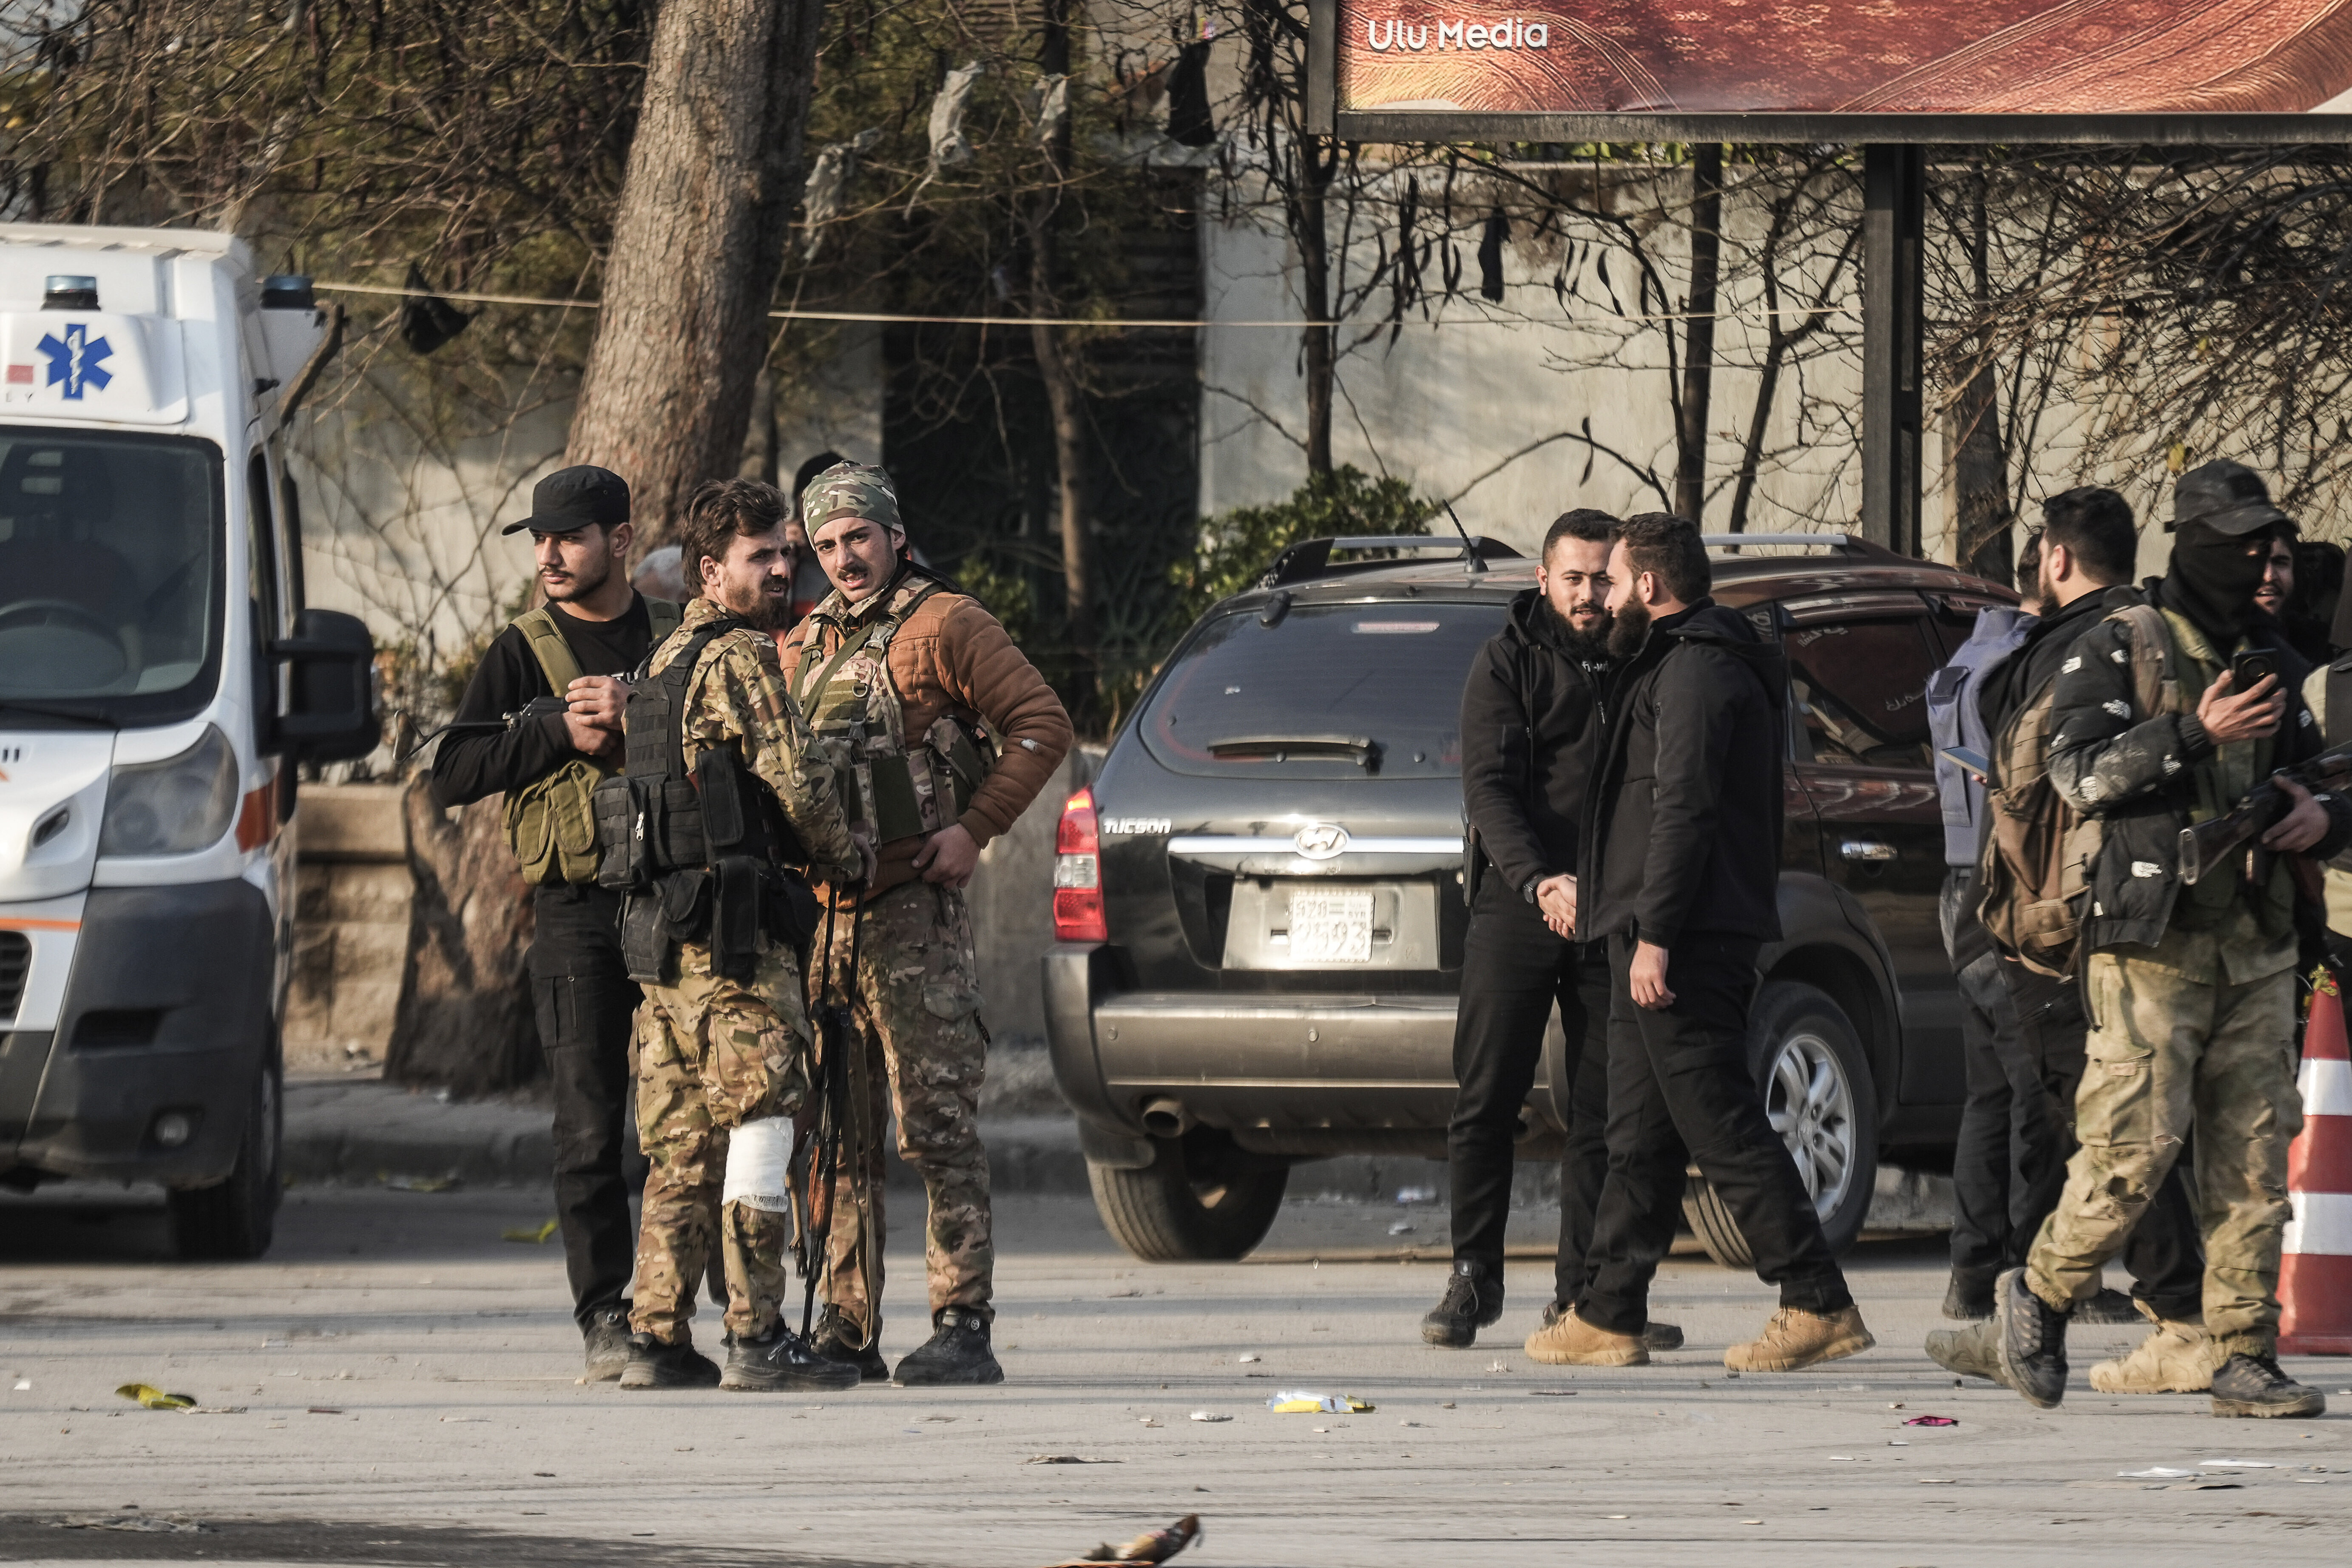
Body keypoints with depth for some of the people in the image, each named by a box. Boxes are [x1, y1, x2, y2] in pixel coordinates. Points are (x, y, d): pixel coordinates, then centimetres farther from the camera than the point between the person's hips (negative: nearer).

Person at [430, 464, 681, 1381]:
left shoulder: (682, 639, 12)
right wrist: (560, 732, -10)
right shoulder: (523, 654, 9)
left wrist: (640, 720, -12)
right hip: (578, 905, -1)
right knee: (591, 1123, -5)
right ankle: (606, 1319, -2)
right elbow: (454, 776, 1)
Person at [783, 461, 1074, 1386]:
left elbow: (1042, 724, -6)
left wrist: (976, 830, -11)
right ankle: (846, 1330, 13)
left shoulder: (945, 627, -1)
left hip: (912, 908, -7)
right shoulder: (803, 646, 18)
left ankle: (964, 1330, -9)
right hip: (817, 912, 7)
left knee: (938, 1127, -9)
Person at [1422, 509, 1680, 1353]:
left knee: (1605, 1111, 2)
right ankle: (1474, 1279, 6)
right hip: (1515, 907, -3)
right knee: (1485, 1101, -2)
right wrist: (1539, 880, -23)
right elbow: (1488, 786, -8)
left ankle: (1587, 1292, 7)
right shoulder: (1508, 663, 1)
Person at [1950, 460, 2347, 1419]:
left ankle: (2246, 1359, 2)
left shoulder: (2269, 660, 18)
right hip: (2152, 945, -6)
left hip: (2256, 951, 6)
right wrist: (2195, 735, -19)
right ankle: (2038, 1298, 9)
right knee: (2135, 1146, -11)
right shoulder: (2118, 651, 0)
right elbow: (2080, 774, -12)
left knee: (2254, 1157, 1)